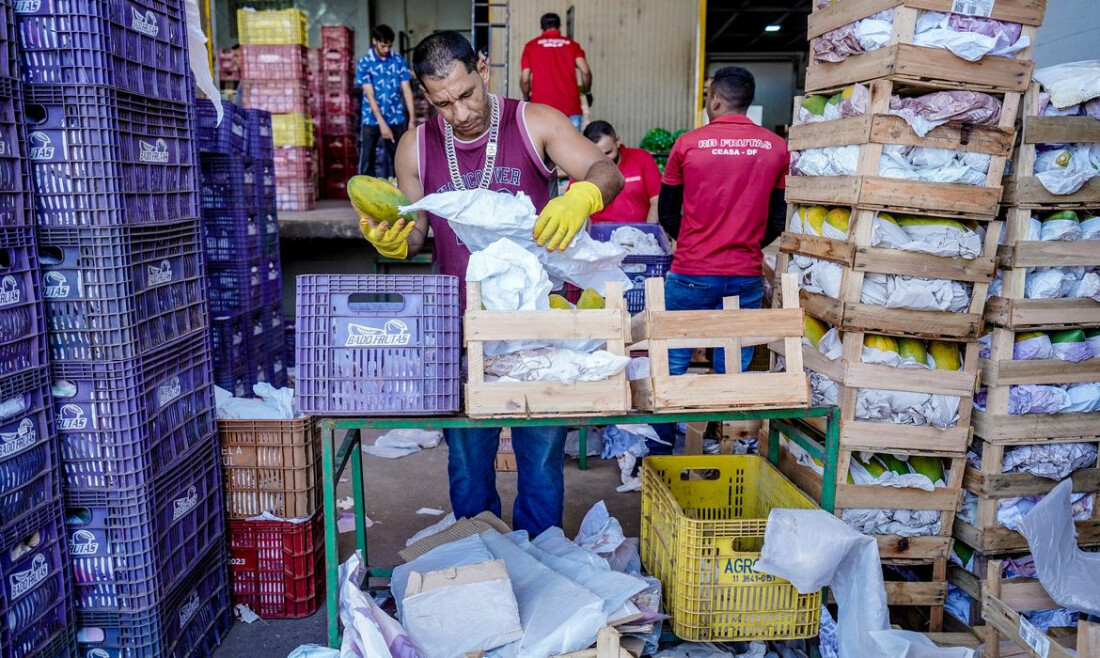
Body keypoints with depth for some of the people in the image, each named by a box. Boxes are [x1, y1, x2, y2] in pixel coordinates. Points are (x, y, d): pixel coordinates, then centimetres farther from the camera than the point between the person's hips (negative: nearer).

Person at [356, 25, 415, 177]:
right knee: (367, 161, 2)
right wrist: (382, 123, -19)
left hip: (396, 119, 2)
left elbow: (407, 90, -2)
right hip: (372, 120, -2)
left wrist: (412, 119, -10)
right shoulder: (364, 63, -6)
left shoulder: (399, 61, 1)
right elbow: (370, 95, -12)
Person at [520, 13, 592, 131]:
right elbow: (585, 71, -3)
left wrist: (526, 98, 20)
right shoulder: (572, 44, 10)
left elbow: (525, 79, 3)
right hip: (570, 107, 1)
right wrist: (586, 91, 14)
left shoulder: (531, 46, 9)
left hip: (541, 107, 0)